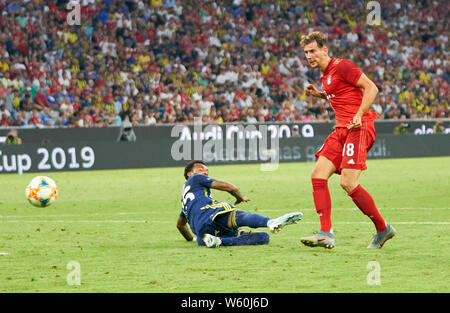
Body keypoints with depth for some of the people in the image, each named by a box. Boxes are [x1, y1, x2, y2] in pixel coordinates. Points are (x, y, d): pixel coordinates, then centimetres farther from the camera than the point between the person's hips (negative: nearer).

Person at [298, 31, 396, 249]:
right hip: (341, 129, 9)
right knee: (318, 176, -6)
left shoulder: (341, 66, -8)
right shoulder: (324, 75, 20)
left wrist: (359, 116, -20)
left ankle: (383, 229, -1)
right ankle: (326, 234, -9)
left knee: (348, 183, -17)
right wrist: (319, 94, 19)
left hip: (359, 128, -9)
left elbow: (371, 88, -10)